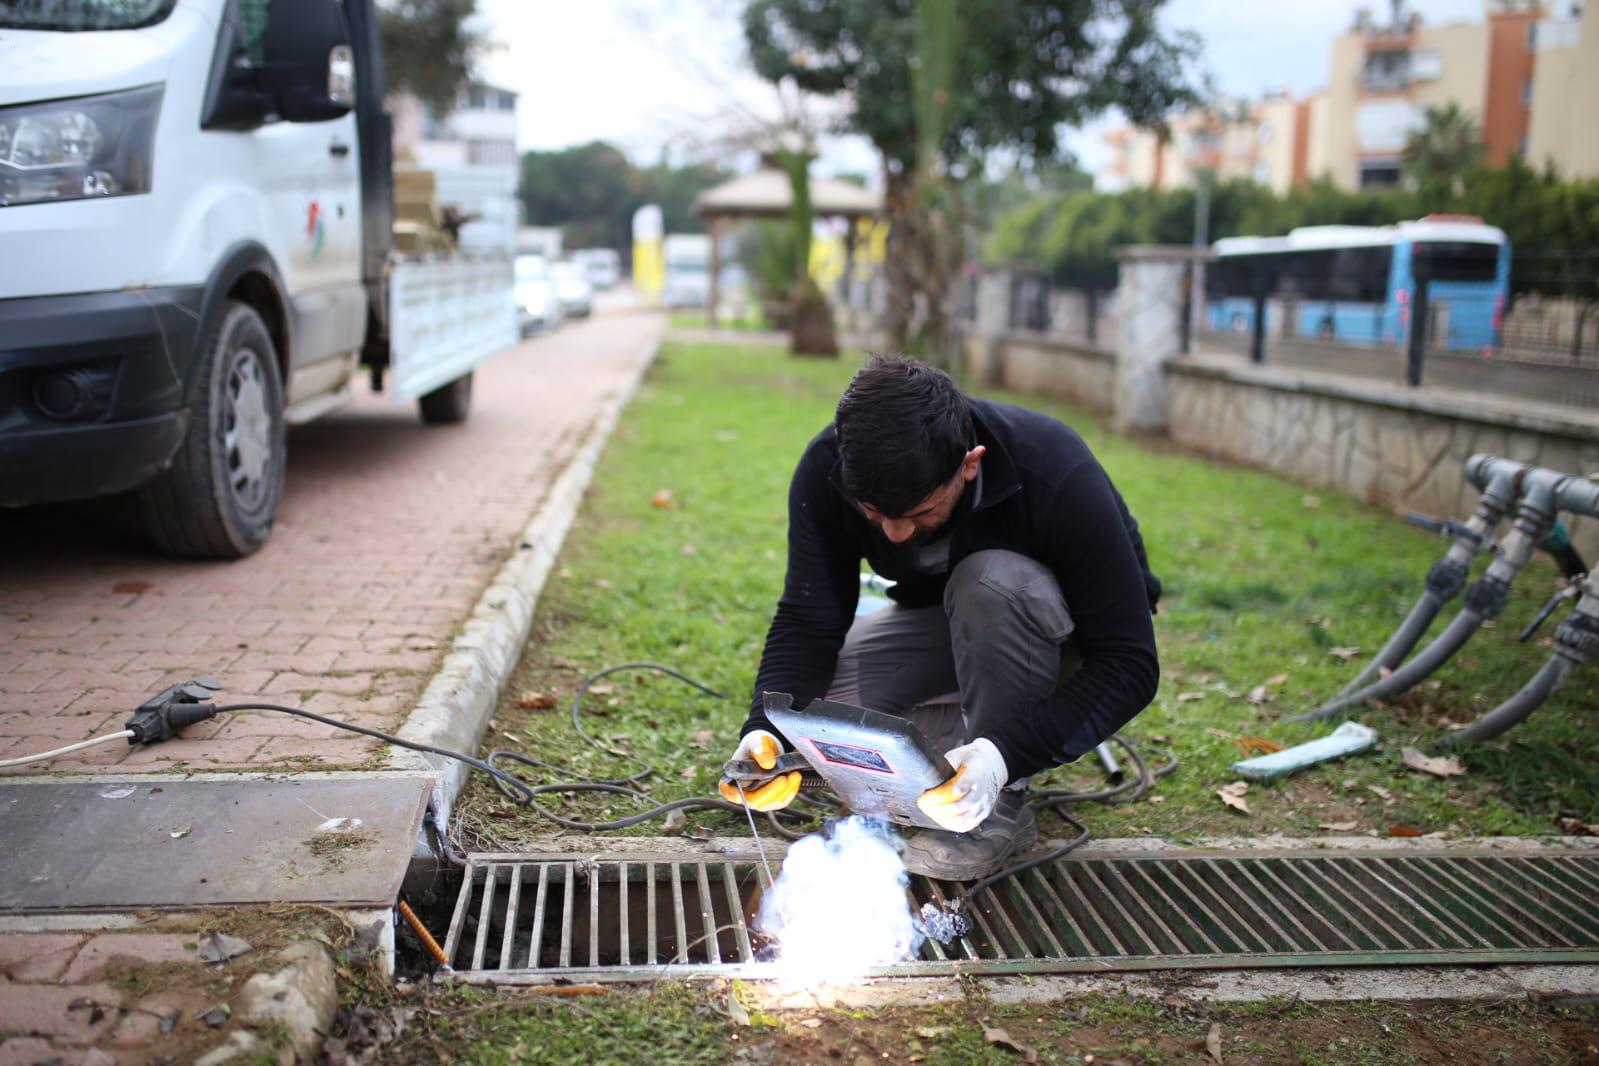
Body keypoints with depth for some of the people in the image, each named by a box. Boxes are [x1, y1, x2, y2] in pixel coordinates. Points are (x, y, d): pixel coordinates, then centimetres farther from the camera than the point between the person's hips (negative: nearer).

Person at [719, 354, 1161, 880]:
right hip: (946, 619, 4)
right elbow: (807, 620, -18)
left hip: (1069, 625, -3)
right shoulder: (826, 471, -24)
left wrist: (1005, 754, -45)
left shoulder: (1056, 475, -35)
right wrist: (766, 728, -37)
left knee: (991, 581, -38)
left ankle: (1004, 803, -20)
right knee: (806, 703, -21)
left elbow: (1129, 664, -32)